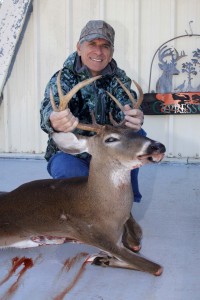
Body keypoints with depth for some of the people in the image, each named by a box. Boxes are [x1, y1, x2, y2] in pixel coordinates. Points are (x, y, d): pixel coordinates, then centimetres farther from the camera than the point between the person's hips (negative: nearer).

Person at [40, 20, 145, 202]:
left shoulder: (118, 78, -1)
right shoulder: (63, 78, -12)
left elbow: (124, 106, -21)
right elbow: (51, 106, -33)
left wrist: (133, 118, -48)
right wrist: (54, 121, -60)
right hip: (69, 154, -3)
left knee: (136, 135, -22)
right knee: (64, 169, -35)